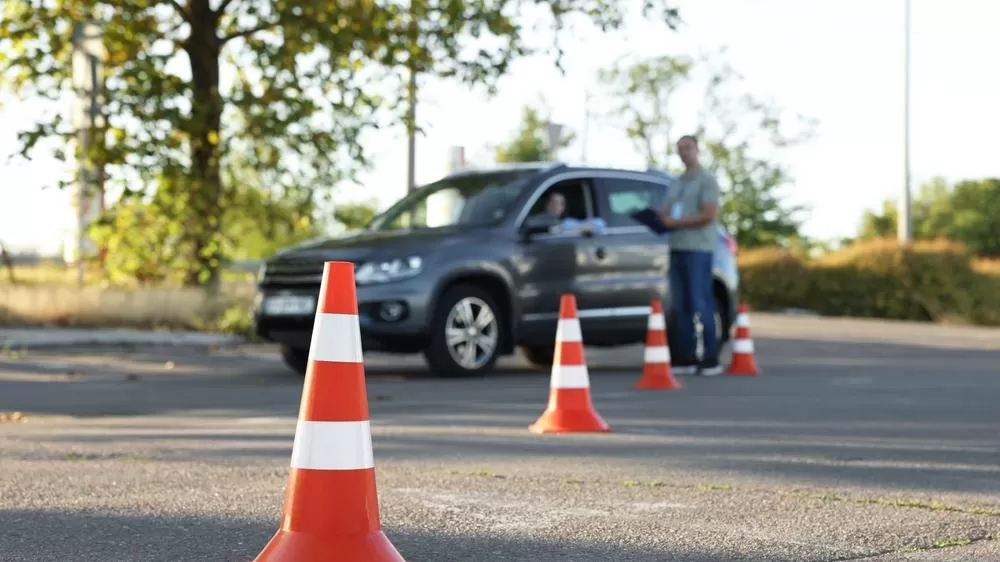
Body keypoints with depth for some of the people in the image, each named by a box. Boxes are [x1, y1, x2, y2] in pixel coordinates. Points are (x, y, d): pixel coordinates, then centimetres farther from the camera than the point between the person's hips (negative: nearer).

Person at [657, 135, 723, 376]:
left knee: (701, 304, -9)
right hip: (677, 247, 7)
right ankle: (686, 358, 6)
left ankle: (710, 359, -7)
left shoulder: (707, 180, -1)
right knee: (681, 305, 4)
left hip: (698, 248, -7)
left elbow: (708, 216, -11)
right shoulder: (677, 182, 22)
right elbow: (665, 213, 21)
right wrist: (662, 218, -3)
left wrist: (675, 222, -10)